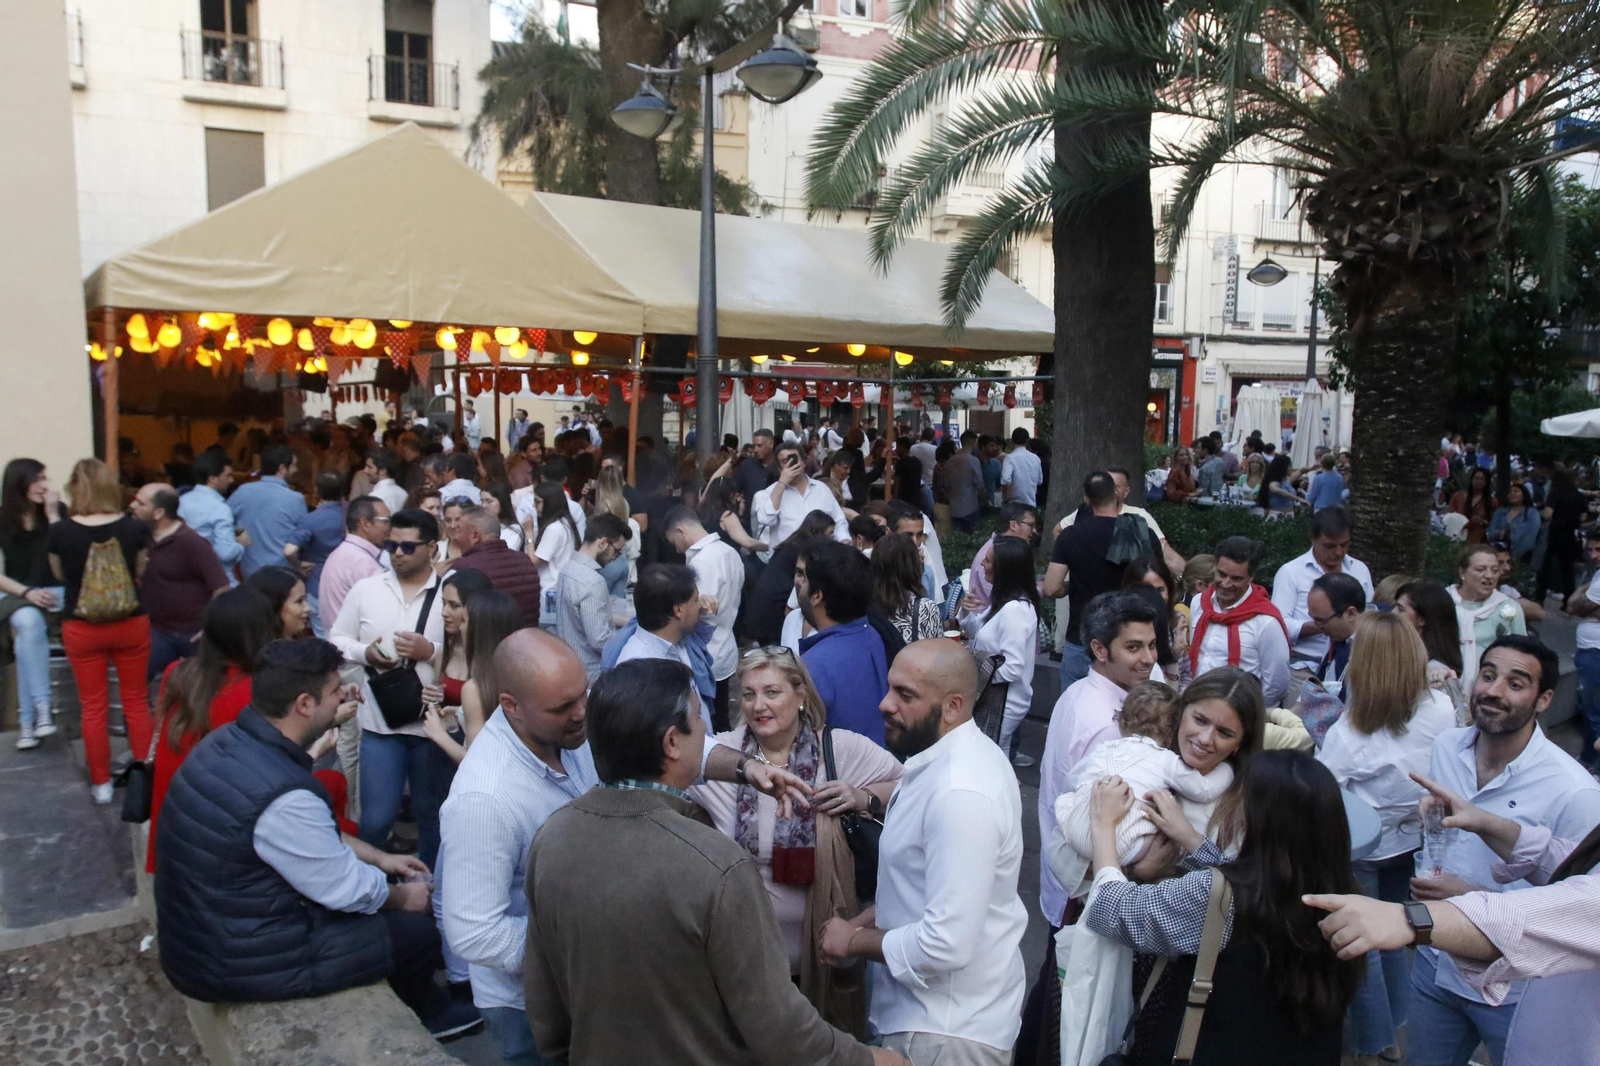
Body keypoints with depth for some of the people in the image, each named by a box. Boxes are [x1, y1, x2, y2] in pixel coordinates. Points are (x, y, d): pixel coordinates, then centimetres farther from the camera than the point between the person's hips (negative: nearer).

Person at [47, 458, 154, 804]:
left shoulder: (59, 532, -14)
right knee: (136, 701, 14)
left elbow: (60, 575, 6)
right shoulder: (135, 527, -13)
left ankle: (101, 783, 22)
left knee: (93, 706, 12)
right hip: (132, 624, 0)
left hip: (81, 629, 0)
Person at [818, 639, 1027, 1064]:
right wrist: (864, 919, 2)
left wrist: (854, 941, -17)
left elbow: (947, 945, -31)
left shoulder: (960, 793, -29)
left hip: (948, 1029, -9)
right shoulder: (950, 758, 2)